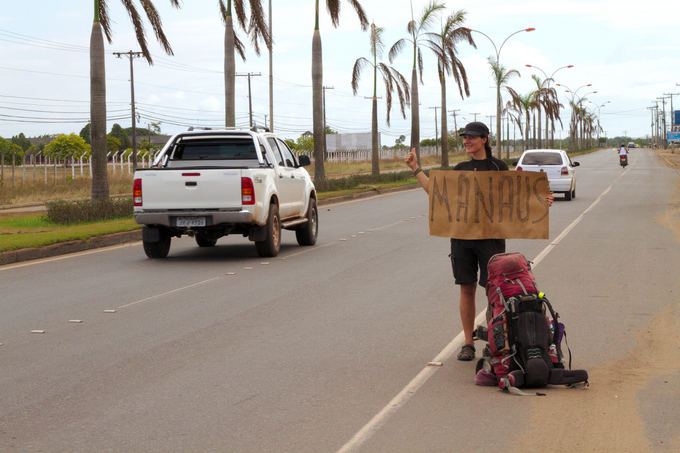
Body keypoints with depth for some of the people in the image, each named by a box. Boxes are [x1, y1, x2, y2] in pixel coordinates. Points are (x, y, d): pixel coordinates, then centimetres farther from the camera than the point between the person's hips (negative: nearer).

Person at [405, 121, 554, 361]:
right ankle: (468, 343, 13)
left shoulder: (498, 167, 3)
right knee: (467, 289, 5)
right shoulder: (460, 169, 13)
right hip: (462, 235, 3)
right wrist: (415, 168, 10)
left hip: (491, 236, -3)